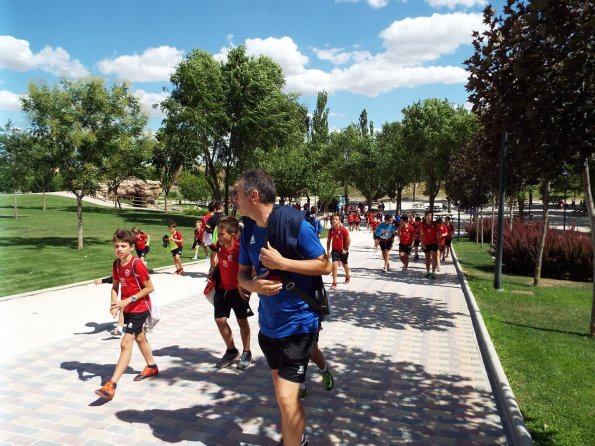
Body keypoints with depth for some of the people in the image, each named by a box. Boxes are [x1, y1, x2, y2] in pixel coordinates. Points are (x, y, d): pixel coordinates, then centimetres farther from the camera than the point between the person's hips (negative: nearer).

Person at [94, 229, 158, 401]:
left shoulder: (137, 265, -23)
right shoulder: (116, 264, -2)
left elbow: (149, 287, -19)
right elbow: (115, 286, 6)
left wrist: (128, 300, -23)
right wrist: (114, 304, -12)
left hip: (139, 308, -9)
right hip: (127, 308, 9)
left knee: (125, 344, -14)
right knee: (139, 338, 25)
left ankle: (111, 386, -15)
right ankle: (152, 367, 47)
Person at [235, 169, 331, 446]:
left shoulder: (294, 222, -19)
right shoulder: (248, 230, 0)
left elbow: (325, 266, -15)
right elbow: (242, 274, 9)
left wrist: (281, 262, -25)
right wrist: (253, 285, -15)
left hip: (298, 324, -7)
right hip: (268, 324, 7)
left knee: (286, 398, -7)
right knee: (282, 391, 23)